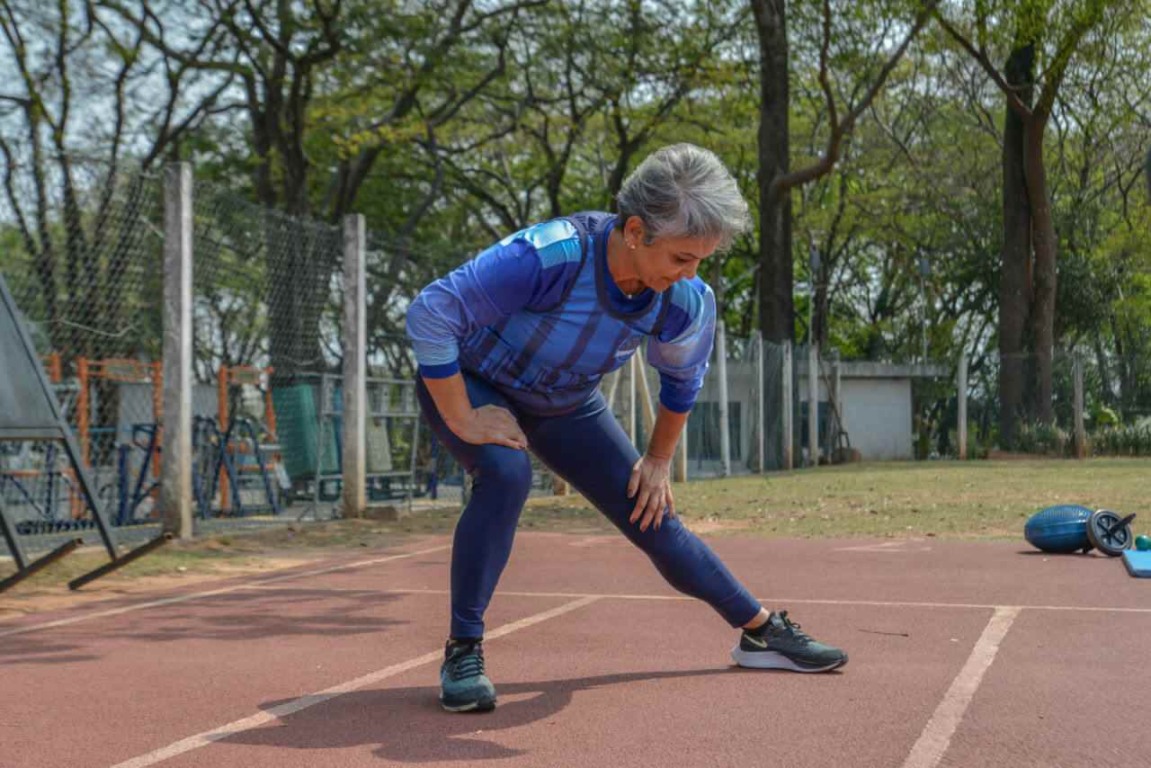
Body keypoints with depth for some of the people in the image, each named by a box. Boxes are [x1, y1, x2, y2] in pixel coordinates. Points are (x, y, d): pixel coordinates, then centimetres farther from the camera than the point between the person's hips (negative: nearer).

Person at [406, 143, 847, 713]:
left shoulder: (684, 304, -21)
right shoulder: (553, 255, -40)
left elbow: (682, 378, 4)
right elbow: (430, 314, -35)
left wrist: (659, 461, 10)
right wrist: (462, 422, -29)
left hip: (565, 407, 4)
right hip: (470, 383, -4)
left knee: (654, 520, 3)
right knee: (506, 475, -35)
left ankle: (762, 632, 21)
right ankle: (462, 650, -20)